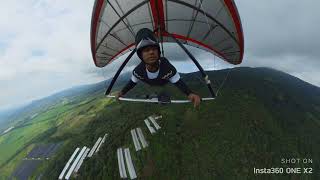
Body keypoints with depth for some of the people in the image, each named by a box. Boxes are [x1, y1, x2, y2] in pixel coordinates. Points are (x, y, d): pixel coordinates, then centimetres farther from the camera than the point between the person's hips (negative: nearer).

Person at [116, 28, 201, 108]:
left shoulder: (168, 68, -44)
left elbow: (178, 82, -35)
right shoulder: (138, 71, -36)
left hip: (166, 85, -1)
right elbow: (132, 82, -14)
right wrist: (122, 92, -23)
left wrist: (190, 93, -53)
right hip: (151, 88, 2)